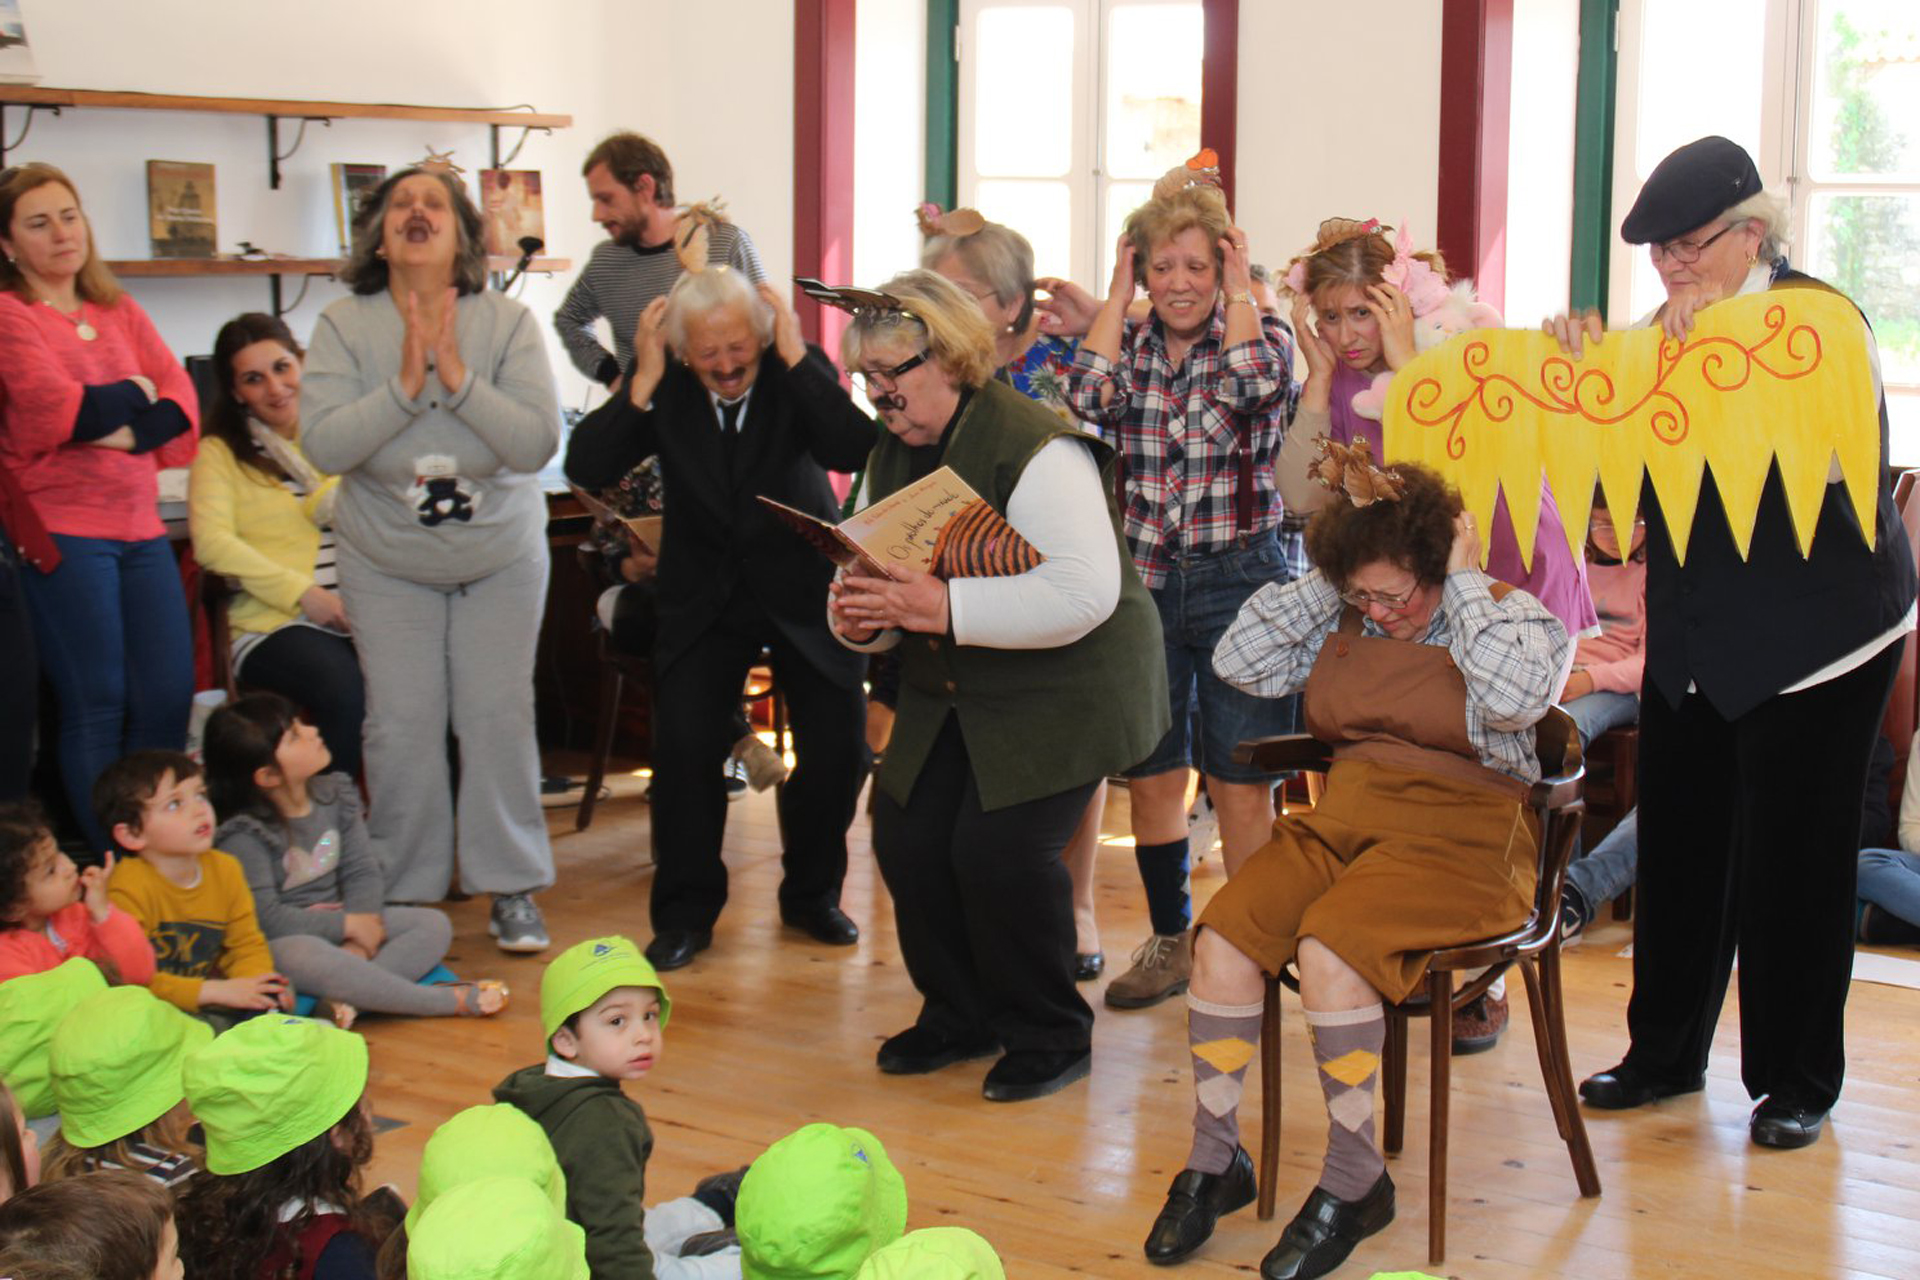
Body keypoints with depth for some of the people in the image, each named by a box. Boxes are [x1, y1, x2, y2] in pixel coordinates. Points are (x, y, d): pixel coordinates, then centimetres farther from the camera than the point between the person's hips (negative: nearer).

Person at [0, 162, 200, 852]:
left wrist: (125, 431, -12)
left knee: (170, 697, 3)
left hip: (140, 526, 6)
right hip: (62, 530, -6)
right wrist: (135, 394, -1)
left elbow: (184, 405, 5)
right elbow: (56, 409, -15)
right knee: (95, 705, -3)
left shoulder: (119, 312, 16)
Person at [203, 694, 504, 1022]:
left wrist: (361, 935, -16)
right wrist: (349, 925, -18)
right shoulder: (243, 835, -18)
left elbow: (362, 872, 2)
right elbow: (266, 918, -22)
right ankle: (453, 1002, -33)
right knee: (306, 957, -41)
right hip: (278, 943, -7)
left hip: (338, 924, 7)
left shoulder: (334, 794, 2)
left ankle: (348, 997, -35)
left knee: (434, 925, -8)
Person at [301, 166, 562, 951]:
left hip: (501, 554, 0)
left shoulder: (507, 323, -10)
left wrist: (457, 375, -27)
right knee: (402, 723, -2)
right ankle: (403, 893, 12)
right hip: (386, 560, 0)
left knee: (500, 714, -1)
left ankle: (512, 889, 12)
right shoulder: (343, 328, -9)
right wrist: (407, 382, -27)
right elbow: (324, 444, -20)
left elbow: (538, 443, -19)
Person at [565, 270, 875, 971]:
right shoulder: (664, 390, -9)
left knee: (839, 743, -2)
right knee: (685, 744, -11)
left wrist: (795, 358, -30)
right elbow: (585, 468, -19)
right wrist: (642, 382, -27)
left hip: (802, 589, 0)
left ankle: (811, 894, 20)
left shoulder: (801, 373, -12)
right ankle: (686, 912, 5)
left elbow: (854, 450, -30)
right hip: (704, 595, 0)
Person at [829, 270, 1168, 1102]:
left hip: (1064, 692, -8)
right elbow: (893, 582, 15)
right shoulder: (893, 453, 7)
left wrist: (944, 608, -35)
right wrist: (861, 616, -11)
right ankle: (960, 1016, 17)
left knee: (1000, 846, -17)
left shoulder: (1034, 447, -22)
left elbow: (1086, 594, -32)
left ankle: (1051, 1035, 5)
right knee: (906, 837, -4)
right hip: (949, 694, 8)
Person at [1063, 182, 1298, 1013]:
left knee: (1241, 783, 0)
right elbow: (1086, 402, -14)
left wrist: (1240, 290, -9)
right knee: (1150, 774, 11)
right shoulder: (1130, 345, 7)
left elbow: (1250, 385, -24)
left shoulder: (1261, 337, 0)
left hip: (1239, 579, -3)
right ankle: (1169, 939, 26)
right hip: (1143, 582, 3)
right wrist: (1117, 295, -5)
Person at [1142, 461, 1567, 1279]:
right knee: (1222, 936, -19)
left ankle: (1353, 1182, -15)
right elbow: (1239, 661, 5)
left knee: (1329, 947, -31)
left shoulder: (1511, 616, 0)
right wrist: (1325, 579, 2)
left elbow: (1516, 696, -22)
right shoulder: (1339, 620, 12)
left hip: (1459, 840, -5)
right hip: (1343, 819, 5)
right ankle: (1214, 1162, -5)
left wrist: (1467, 582, -11)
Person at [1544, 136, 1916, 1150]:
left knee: (1793, 855, 0)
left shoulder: (1819, 319, -11)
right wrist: (1584, 359, -10)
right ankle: (1666, 1052, 25)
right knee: (1678, 843, 10)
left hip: (1815, 634, -6)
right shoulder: (1672, 330, 9)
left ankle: (1797, 1080, 13)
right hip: (1695, 635, 6)